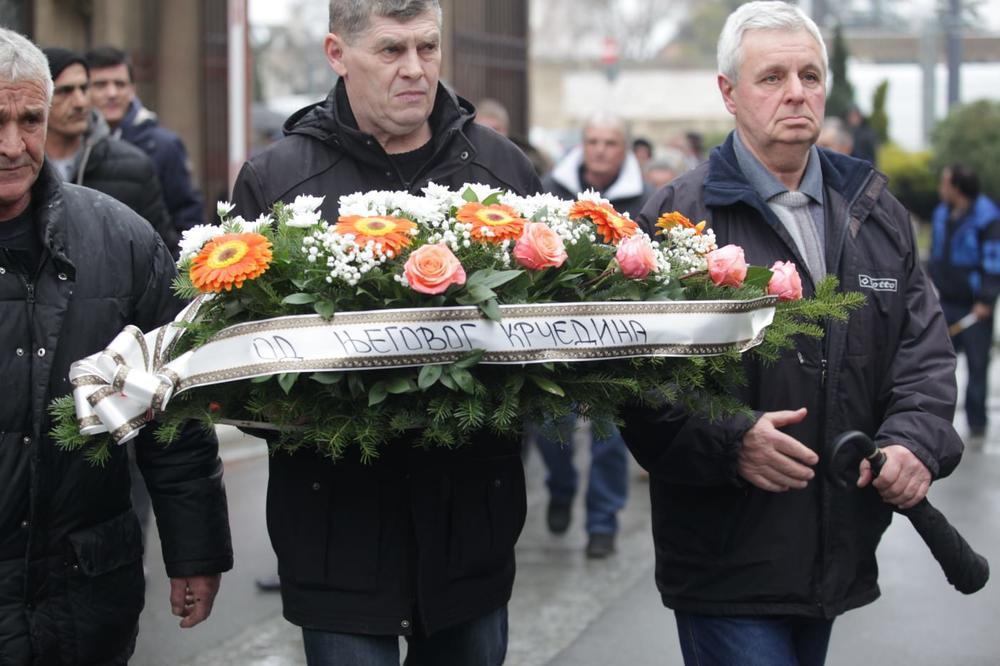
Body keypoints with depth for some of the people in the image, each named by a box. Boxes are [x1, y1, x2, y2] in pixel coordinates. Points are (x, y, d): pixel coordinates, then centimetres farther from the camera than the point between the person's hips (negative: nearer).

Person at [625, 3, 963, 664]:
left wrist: (916, 438, -6)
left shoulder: (874, 210, 12)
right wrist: (727, 443, -23)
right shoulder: (679, 214, -7)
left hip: (839, 555, 6)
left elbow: (924, 345, 12)